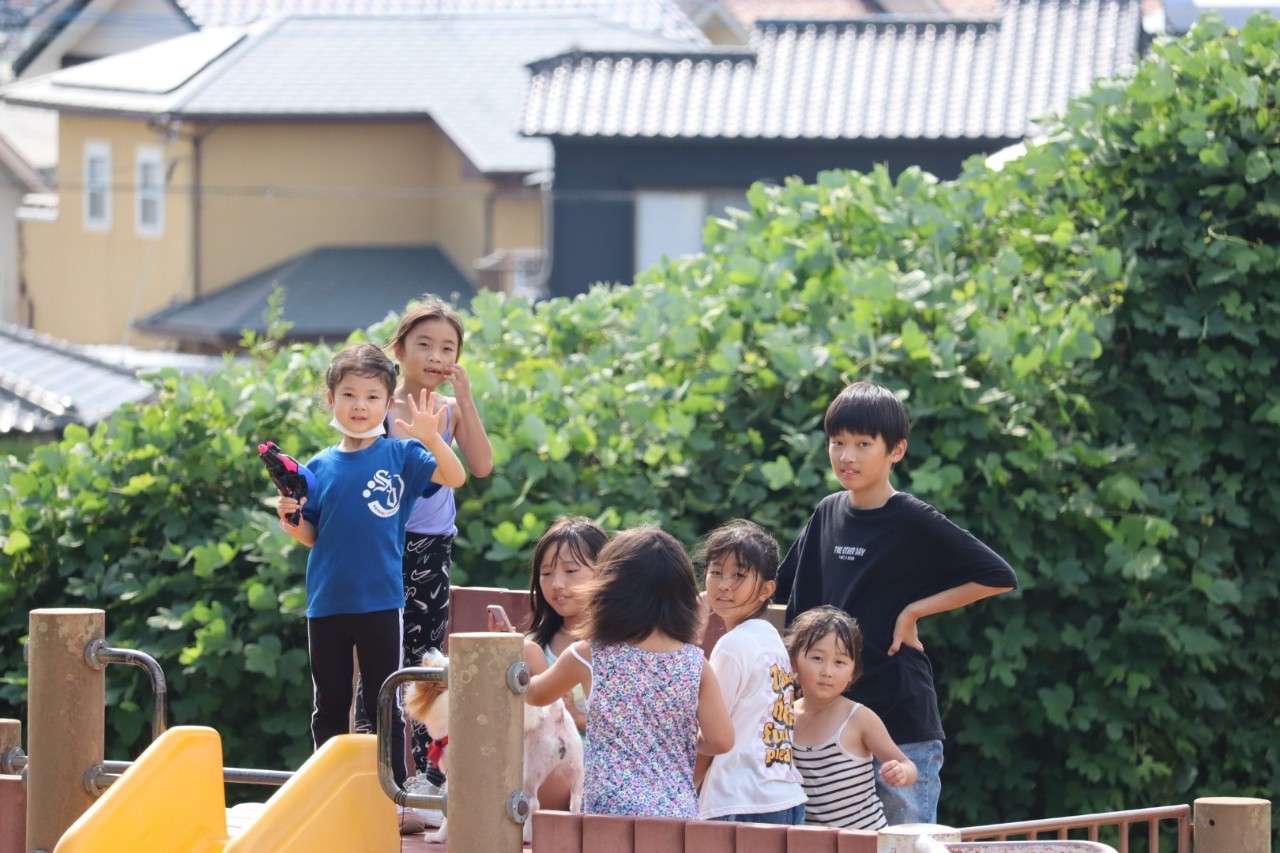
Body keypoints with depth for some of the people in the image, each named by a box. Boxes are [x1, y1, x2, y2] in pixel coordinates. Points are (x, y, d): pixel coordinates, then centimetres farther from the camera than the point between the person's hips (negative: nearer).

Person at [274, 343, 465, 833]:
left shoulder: (400, 456, -1)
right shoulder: (320, 468, 5)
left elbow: (455, 477, -14)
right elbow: (311, 537, 9)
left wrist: (431, 438, -30)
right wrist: (291, 520, -12)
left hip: (379, 602, -3)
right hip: (326, 603, 3)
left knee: (385, 704, 2)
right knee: (330, 706, 10)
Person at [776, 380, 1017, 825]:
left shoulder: (915, 522, -7)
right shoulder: (827, 514, 10)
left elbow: (999, 578, -10)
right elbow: (783, 591, 23)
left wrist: (914, 611, -11)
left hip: (903, 720, -6)